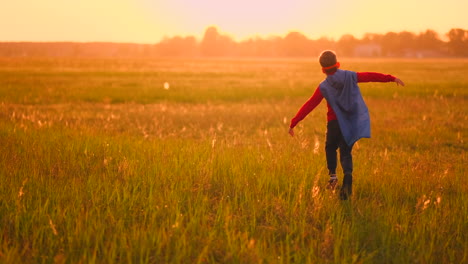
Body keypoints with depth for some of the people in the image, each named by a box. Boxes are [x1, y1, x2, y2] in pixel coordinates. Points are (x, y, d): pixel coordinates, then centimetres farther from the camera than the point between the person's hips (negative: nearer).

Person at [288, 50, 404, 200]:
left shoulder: (324, 87, -10)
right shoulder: (350, 76, -5)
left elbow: (309, 105, -11)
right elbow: (371, 76, 3)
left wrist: (294, 123, -8)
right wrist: (392, 78, 15)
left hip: (335, 123, -2)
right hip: (352, 122, 2)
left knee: (330, 147, 23)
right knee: (345, 152, 10)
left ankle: (332, 174, 7)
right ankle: (348, 176, -15)